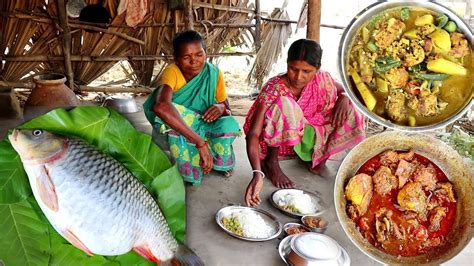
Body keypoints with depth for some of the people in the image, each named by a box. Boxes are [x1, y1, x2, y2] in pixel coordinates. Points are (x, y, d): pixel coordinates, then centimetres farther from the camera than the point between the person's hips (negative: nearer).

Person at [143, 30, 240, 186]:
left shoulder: (214, 73, -14)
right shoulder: (172, 72, -27)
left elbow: (226, 106, -1)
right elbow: (161, 106, -49)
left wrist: (221, 108, -30)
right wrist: (199, 142, -54)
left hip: (204, 123, 2)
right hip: (177, 124, -2)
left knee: (229, 124, -30)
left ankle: (220, 162, 4)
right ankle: (192, 172, -15)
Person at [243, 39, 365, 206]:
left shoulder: (321, 80, -14)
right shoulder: (274, 89, -28)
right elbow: (253, 134, -35)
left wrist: (343, 99, -19)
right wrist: (258, 173, -49)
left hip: (303, 139, 4)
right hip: (274, 143, -4)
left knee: (349, 115, -12)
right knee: (284, 104, -35)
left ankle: (317, 156, 2)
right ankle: (271, 161, -15)